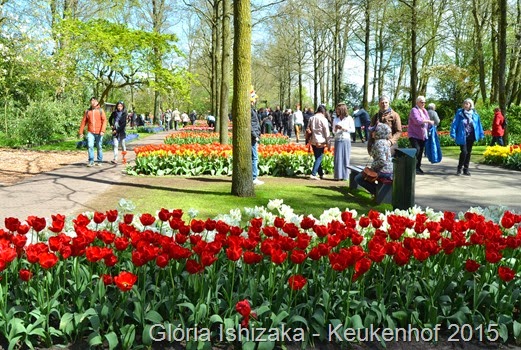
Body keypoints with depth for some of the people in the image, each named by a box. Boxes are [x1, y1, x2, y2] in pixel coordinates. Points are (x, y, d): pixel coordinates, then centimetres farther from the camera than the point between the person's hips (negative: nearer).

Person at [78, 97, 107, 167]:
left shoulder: (101, 110, 4)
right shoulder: (87, 111, 9)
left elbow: (104, 121, -4)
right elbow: (84, 121, 11)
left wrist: (102, 130, -16)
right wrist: (81, 132, 7)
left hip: (99, 133, -1)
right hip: (90, 132, 1)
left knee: (99, 147, 6)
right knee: (90, 146, -12)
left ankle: (99, 161, 18)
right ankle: (91, 161, -7)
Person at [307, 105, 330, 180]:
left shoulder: (311, 118, 7)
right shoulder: (323, 119, -11)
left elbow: (308, 129, 11)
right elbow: (326, 131, -9)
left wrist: (309, 138, 18)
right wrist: (327, 141, -1)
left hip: (313, 141, 6)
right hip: (321, 141, -6)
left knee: (317, 158, 14)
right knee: (319, 158, -1)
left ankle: (321, 174, 22)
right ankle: (313, 174, -10)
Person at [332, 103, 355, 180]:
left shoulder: (349, 118, 2)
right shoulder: (335, 119, 9)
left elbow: (353, 130, 0)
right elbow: (333, 131, 13)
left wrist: (343, 129, -11)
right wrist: (335, 129, -10)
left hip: (346, 140, -2)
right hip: (338, 140, 2)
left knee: (346, 157, 0)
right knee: (338, 157, -3)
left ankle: (345, 175, 6)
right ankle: (338, 175, -1)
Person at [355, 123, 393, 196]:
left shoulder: (379, 143, -20)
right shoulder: (385, 141, 11)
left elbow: (382, 161, -27)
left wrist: (372, 166, -13)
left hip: (383, 172, -10)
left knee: (358, 178, -2)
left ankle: (377, 191, -2)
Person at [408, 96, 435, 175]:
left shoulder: (424, 110, 16)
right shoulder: (414, 110, -9)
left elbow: (427, 121, 26)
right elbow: (418, 121, -23)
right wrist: (428, 121, -16)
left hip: (423, 136, 8)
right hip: (414, 135, -8)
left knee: (421, 151, 8)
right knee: (416, 150, -18)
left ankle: (418, 167, 17)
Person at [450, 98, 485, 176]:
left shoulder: (474, 114, 3)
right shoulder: (460, 113, -5)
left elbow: (478, 124, 7)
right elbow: (455, 123, -7)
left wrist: (481, 134, 5)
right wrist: (453, 134, -14)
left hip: (471, 137, 4)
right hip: (462, 137, -4)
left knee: (468, 153, 9)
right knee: (464, 152, -11)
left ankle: (466, 169, 19)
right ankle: (459, 169, 5)